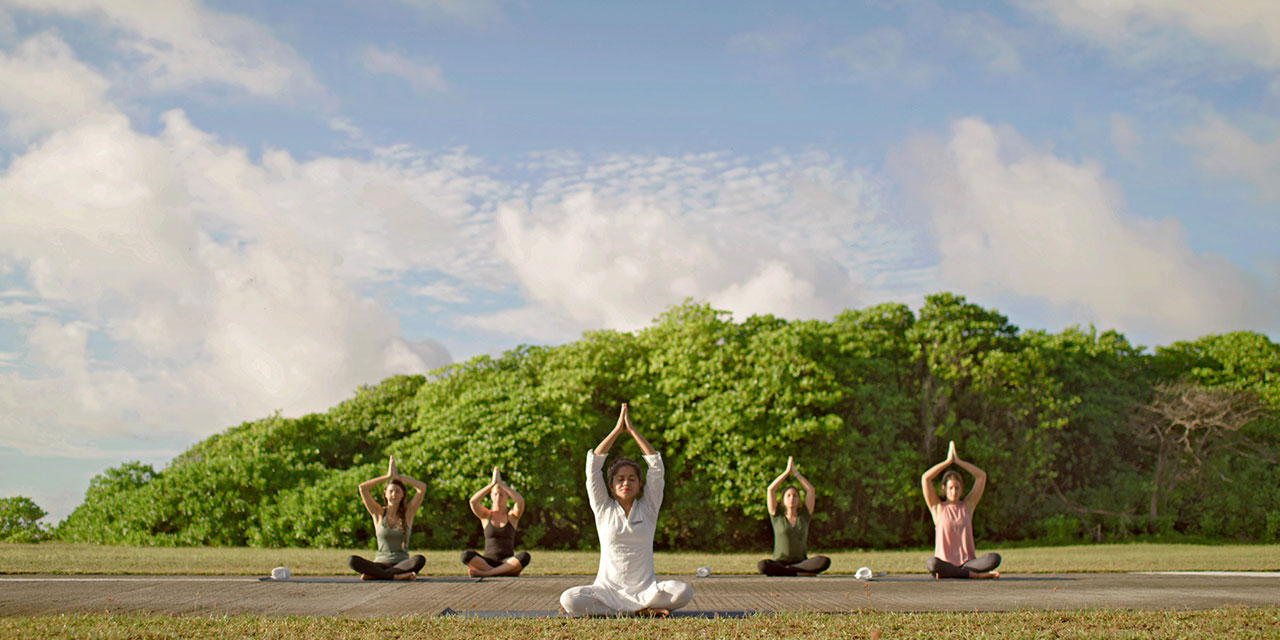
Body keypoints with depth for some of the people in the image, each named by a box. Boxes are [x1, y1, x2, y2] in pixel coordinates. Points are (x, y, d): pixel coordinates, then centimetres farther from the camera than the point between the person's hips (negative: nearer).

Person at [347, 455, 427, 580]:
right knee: (352, 561, -28)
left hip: (402, 564, 0)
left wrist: (398, 476, -1)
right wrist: (388, 476, -1)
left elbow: (422, 487, -4)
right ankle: (397, 576, -36)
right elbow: (362, 487, -3)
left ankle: (373, 575, -30)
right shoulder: (378, 513, 8)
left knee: (419, 560, -35)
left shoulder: (408, 512, 8)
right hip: (381, 563, 0)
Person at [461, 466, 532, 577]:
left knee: (525, 556, -36)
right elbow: (473, 501, -10)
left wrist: (501, 483, -9)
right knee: (466, 555, -31)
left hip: (508, 564, 0)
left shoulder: (513, 516, 9)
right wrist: (493, 483, -11)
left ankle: (483, 573, -31)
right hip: (488, 563, 0)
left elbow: (520, 501, -14)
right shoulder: (485, 515, 11)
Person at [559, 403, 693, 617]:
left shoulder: (648, 508, 9)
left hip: (645, 588, 0)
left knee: (683, 592, -30)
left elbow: (656, 467, 2)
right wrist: (617, 431, 2)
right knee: (568, 600, -29)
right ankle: (643, 610, -17)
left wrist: (632, 430, 4)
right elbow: (593, 466, 2)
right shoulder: (603, 509, 8)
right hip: (608, 589, 0)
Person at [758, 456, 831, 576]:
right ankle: (801, 573, -30)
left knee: (825, 561, -30)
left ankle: (788, 570, -25)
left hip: (801, 561, 1)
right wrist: (787, 471, 9)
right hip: (780, 563, -1)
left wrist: (795, 472, 15)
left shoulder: (804, 517, 14)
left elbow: (810, 490, 12)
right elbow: (770, 489, 5)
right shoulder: (777, 517, 10)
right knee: (762, 565, -35)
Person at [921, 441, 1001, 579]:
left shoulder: (967, 506, 12)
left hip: (967, 563, 2)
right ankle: (977, 575, -30)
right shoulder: (938, 508, 8)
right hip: (945, 563, -1)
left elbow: (982, 476, 9)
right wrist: (948, 461, 2)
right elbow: (925, 478, -3)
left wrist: (958, 461, 6)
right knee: (931, 563, -39)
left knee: (994, 558, -28)